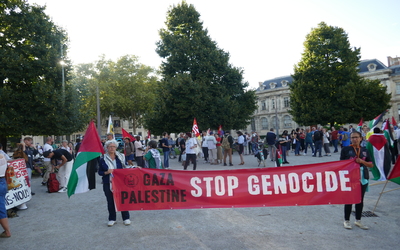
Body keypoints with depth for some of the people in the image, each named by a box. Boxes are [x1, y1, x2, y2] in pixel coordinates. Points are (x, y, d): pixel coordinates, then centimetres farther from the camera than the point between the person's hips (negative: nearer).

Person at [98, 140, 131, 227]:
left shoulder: (120, 157, 3)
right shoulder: (103, 159, 0)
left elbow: (125, 168, 11)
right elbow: (100, 172, 3)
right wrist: (106, 172, -14)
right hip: (108, 184, 0)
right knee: (110, 201, 8)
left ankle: (126, 218, 17)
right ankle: (112, 219, 25)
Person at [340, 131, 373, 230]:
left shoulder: (364, 150, 8)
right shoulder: (346, 149, -2)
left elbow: (371, 164, 6)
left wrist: (362, 161, -10)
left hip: (362, 178, 4)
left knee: (360, 199, 12)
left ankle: (358, 220, 25)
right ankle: (346, 221, 15)